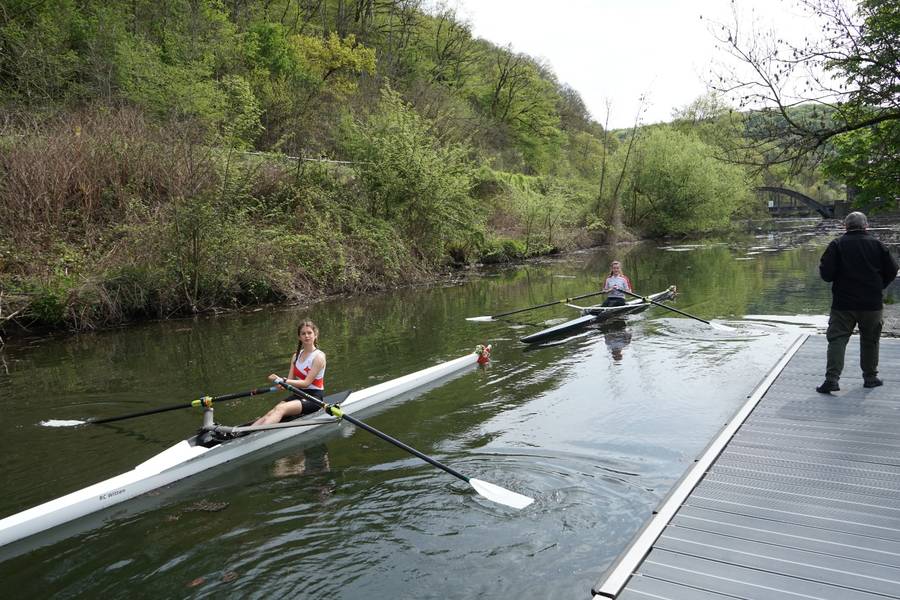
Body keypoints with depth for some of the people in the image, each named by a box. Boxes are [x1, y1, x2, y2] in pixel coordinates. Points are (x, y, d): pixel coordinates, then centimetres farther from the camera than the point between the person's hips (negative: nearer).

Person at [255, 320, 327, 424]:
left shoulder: (318, 356, -9)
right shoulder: (296, 356, 12)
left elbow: (306, 383, -15)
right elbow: (290, 379, 5)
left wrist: (282, 380, -21)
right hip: (299, 395, 6)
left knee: (280, 408, -28)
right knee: (271, 412, -18)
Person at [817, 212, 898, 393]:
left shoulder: (837, 244, -6)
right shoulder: (877, 244, 2)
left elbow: (825, 272, -12)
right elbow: (892, 270, 4)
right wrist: (878, 287, 19)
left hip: (843, 303, -2)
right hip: (872, 303, 2)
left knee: (837, 339, -1)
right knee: (870, 340, 16)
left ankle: (831, 379, -12)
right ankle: (870, 377, 25)